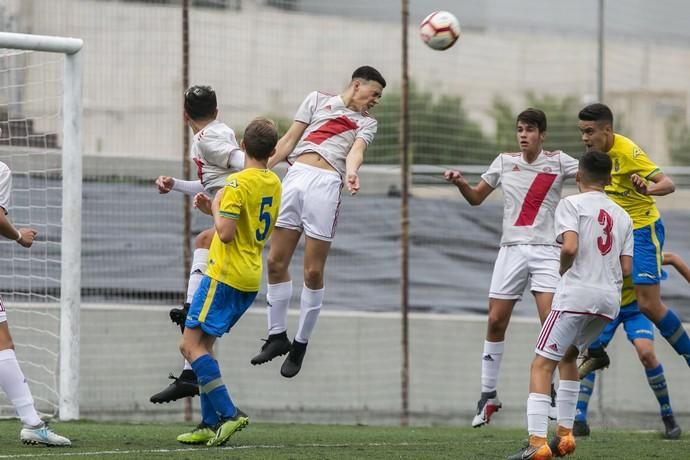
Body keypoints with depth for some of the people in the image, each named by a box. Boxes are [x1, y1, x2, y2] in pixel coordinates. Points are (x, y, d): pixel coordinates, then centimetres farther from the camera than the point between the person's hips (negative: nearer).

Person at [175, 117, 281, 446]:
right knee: (203, 344, 14)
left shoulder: (238, 183, -16)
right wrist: (215, 210, 15)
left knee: (191, 344, -7)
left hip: (226, 274, -9)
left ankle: (228, 413, -17)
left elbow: (226, 233, -22)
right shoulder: (274, 184, 11)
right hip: (250, 279, 9)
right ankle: (210, 425, 11)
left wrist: (216, 207, -4)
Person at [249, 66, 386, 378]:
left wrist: (351, 173, -24)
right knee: (276, 262, 1)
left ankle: (301, 345, 7)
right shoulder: (318, 100, 19)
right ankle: (278, 337, 14)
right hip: (295, 176, 2)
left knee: (313, 272, -5)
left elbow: (356, 152, -2)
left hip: (327, 184, -2)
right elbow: (289, 140, 17)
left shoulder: (366, 123, 18)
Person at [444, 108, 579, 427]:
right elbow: (476, 197, 19)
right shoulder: (505, 162, 9)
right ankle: (488, 395, 13)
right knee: (495, 322, 2)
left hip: (545, 250, -3)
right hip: (511, 249, 3)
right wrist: (460, 182, -2)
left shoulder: (557, 161, 2)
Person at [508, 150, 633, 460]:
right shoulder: (622, 216, 18)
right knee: (569, 354, 28)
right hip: (610, 298, 6)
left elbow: (570, 248, -15)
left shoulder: (572, 204, 1)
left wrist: (563, 271, 5)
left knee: (542, 364, -6)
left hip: (577, 292, -6)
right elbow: (626, 268, 12)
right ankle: (565, 434, 23)